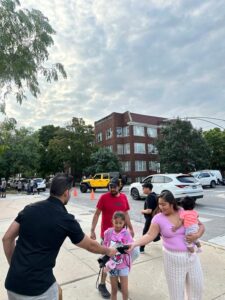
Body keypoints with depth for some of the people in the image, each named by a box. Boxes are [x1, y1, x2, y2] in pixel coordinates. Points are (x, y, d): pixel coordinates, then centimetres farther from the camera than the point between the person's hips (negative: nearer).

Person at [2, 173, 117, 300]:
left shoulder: (29, 208, -1)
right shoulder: (66, 219, -13)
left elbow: (7, 238, 5)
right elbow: (90, 246, 0)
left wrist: (15, 265, 15)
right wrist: (109, 251, 17)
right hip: (39, 286, -5)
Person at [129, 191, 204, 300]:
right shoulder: (158, 218, -13)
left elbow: (201, 226, 1)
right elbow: (150, 235, -19)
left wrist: (197, 235, -19)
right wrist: (134, 244, -33)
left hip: (191, 255, 3)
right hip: (173, 257, -3)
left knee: (196, 285, 21)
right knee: (176, 288, 10)